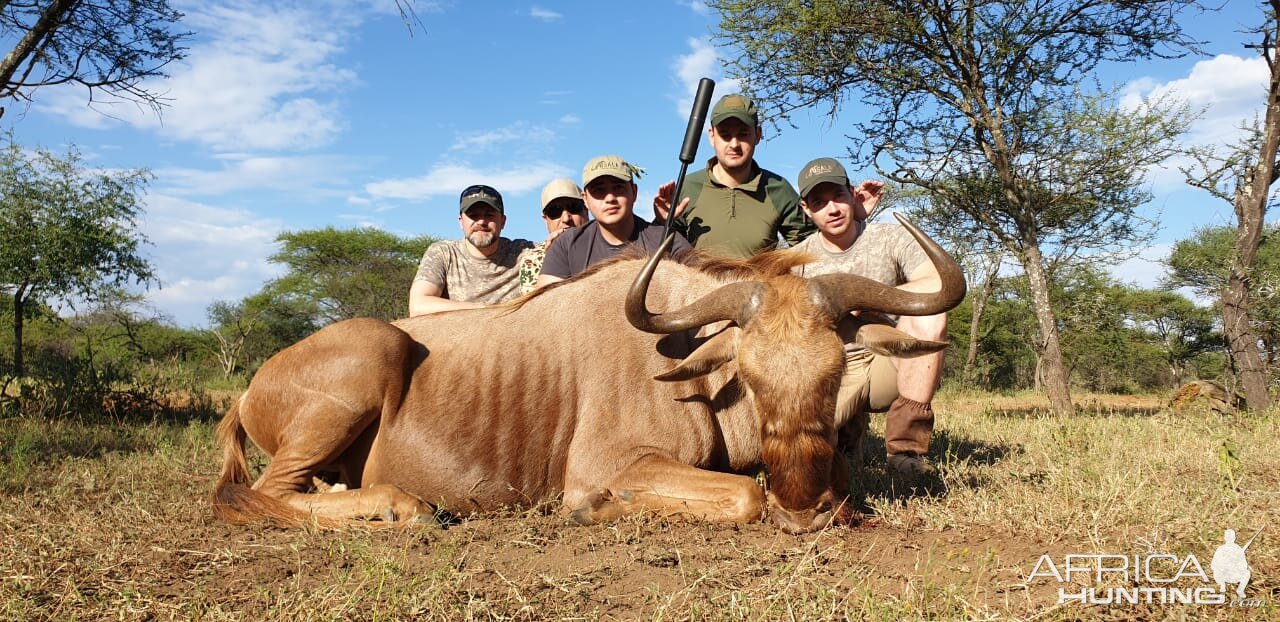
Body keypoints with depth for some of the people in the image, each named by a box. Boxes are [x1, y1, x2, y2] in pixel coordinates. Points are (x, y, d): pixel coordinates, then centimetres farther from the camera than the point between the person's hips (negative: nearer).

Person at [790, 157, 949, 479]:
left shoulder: (892, 237, -4)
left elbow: (941, 286, -17)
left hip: (888, 365, -1)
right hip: (831, 374, 1)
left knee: (928, 312, -31)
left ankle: (906, 443, -25)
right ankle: (848, 424, 11)